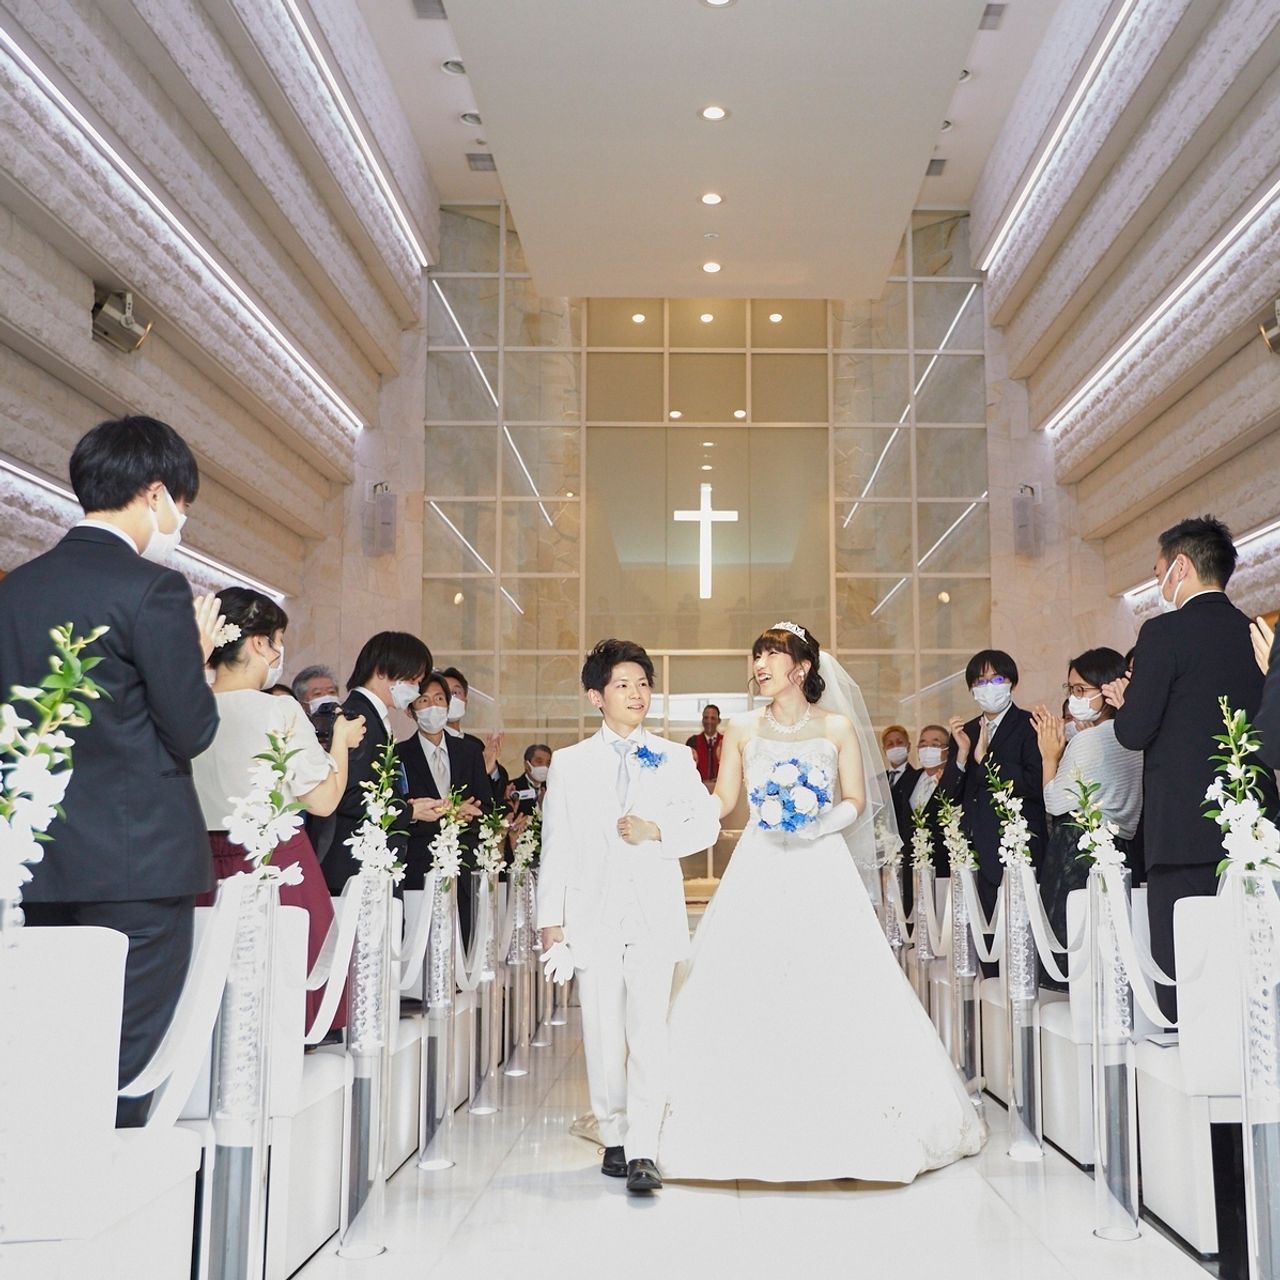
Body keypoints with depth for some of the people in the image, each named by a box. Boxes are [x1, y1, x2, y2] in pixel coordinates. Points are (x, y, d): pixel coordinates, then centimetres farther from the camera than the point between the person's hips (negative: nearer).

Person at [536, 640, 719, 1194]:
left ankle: (643, 1153, -6)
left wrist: (656, 831, -8)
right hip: (594, 914, 1)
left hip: (655, 914, 0)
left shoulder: (675, 758, 10)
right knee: (602, 1034, 6)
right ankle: (614, 1138, 21)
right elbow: (555, 846, 6)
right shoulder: (568, 763, 9)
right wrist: (550, 918, 2)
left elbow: (707, 825, 9)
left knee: (649, 1031, -8)